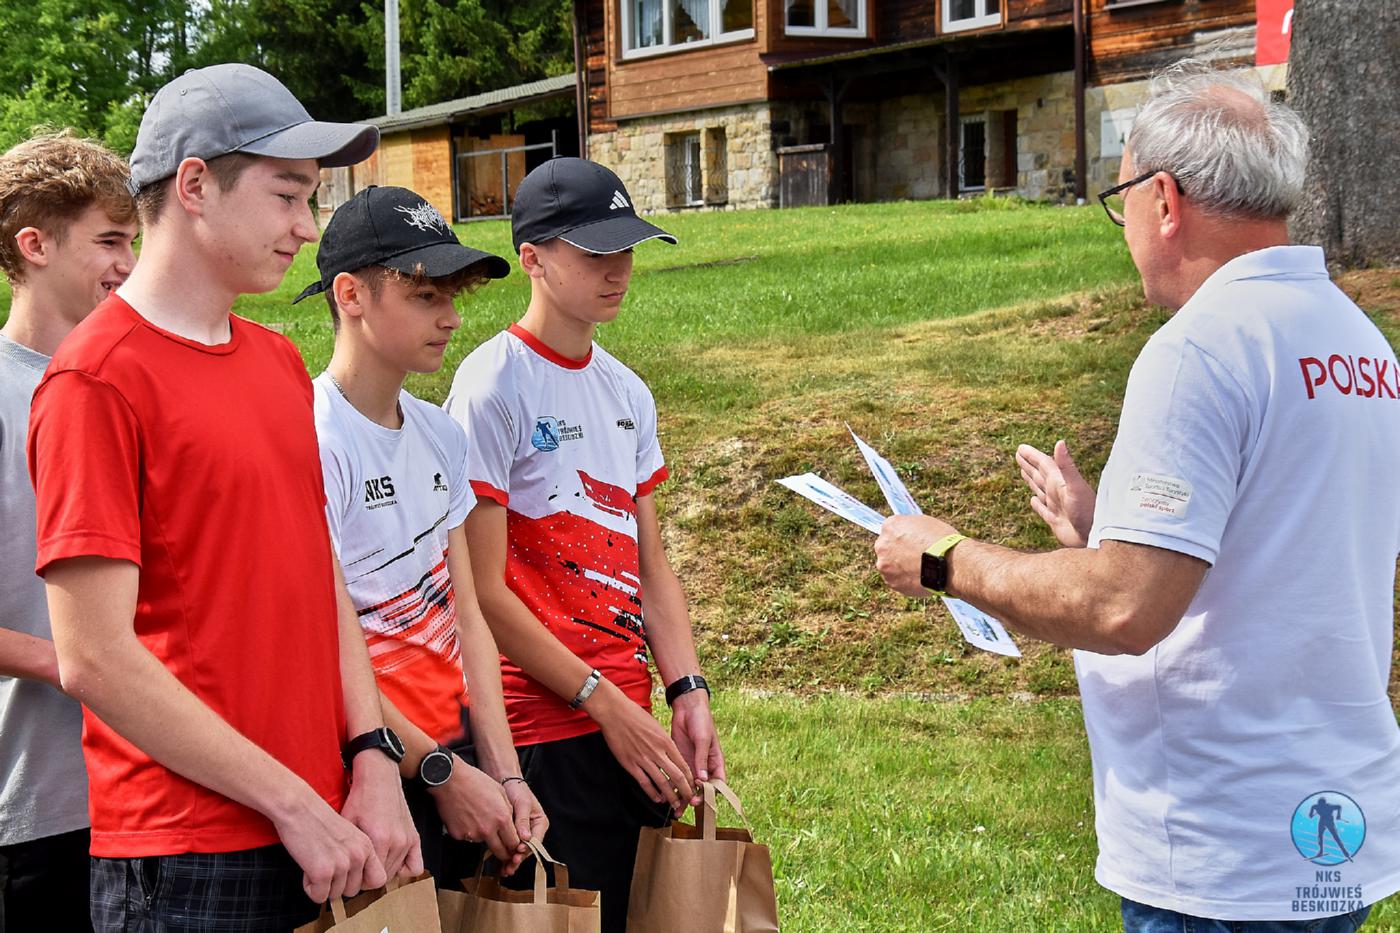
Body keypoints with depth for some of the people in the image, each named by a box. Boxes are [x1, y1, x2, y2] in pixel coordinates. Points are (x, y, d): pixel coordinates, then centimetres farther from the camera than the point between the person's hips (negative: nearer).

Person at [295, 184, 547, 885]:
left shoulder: (439, 435, 9)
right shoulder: (313, 440, -15)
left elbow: (465, 615, 9)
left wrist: (502, 772, 0)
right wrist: (444, 775, -13)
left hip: (452, 755, 7)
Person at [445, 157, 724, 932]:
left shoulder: (628, 394, 12)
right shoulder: (493, 386, -10)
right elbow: (485, 592, -13)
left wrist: (688, 693, 1)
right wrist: (604, 703, -13)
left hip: (631, 723, 7)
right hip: (544, 728, -7)